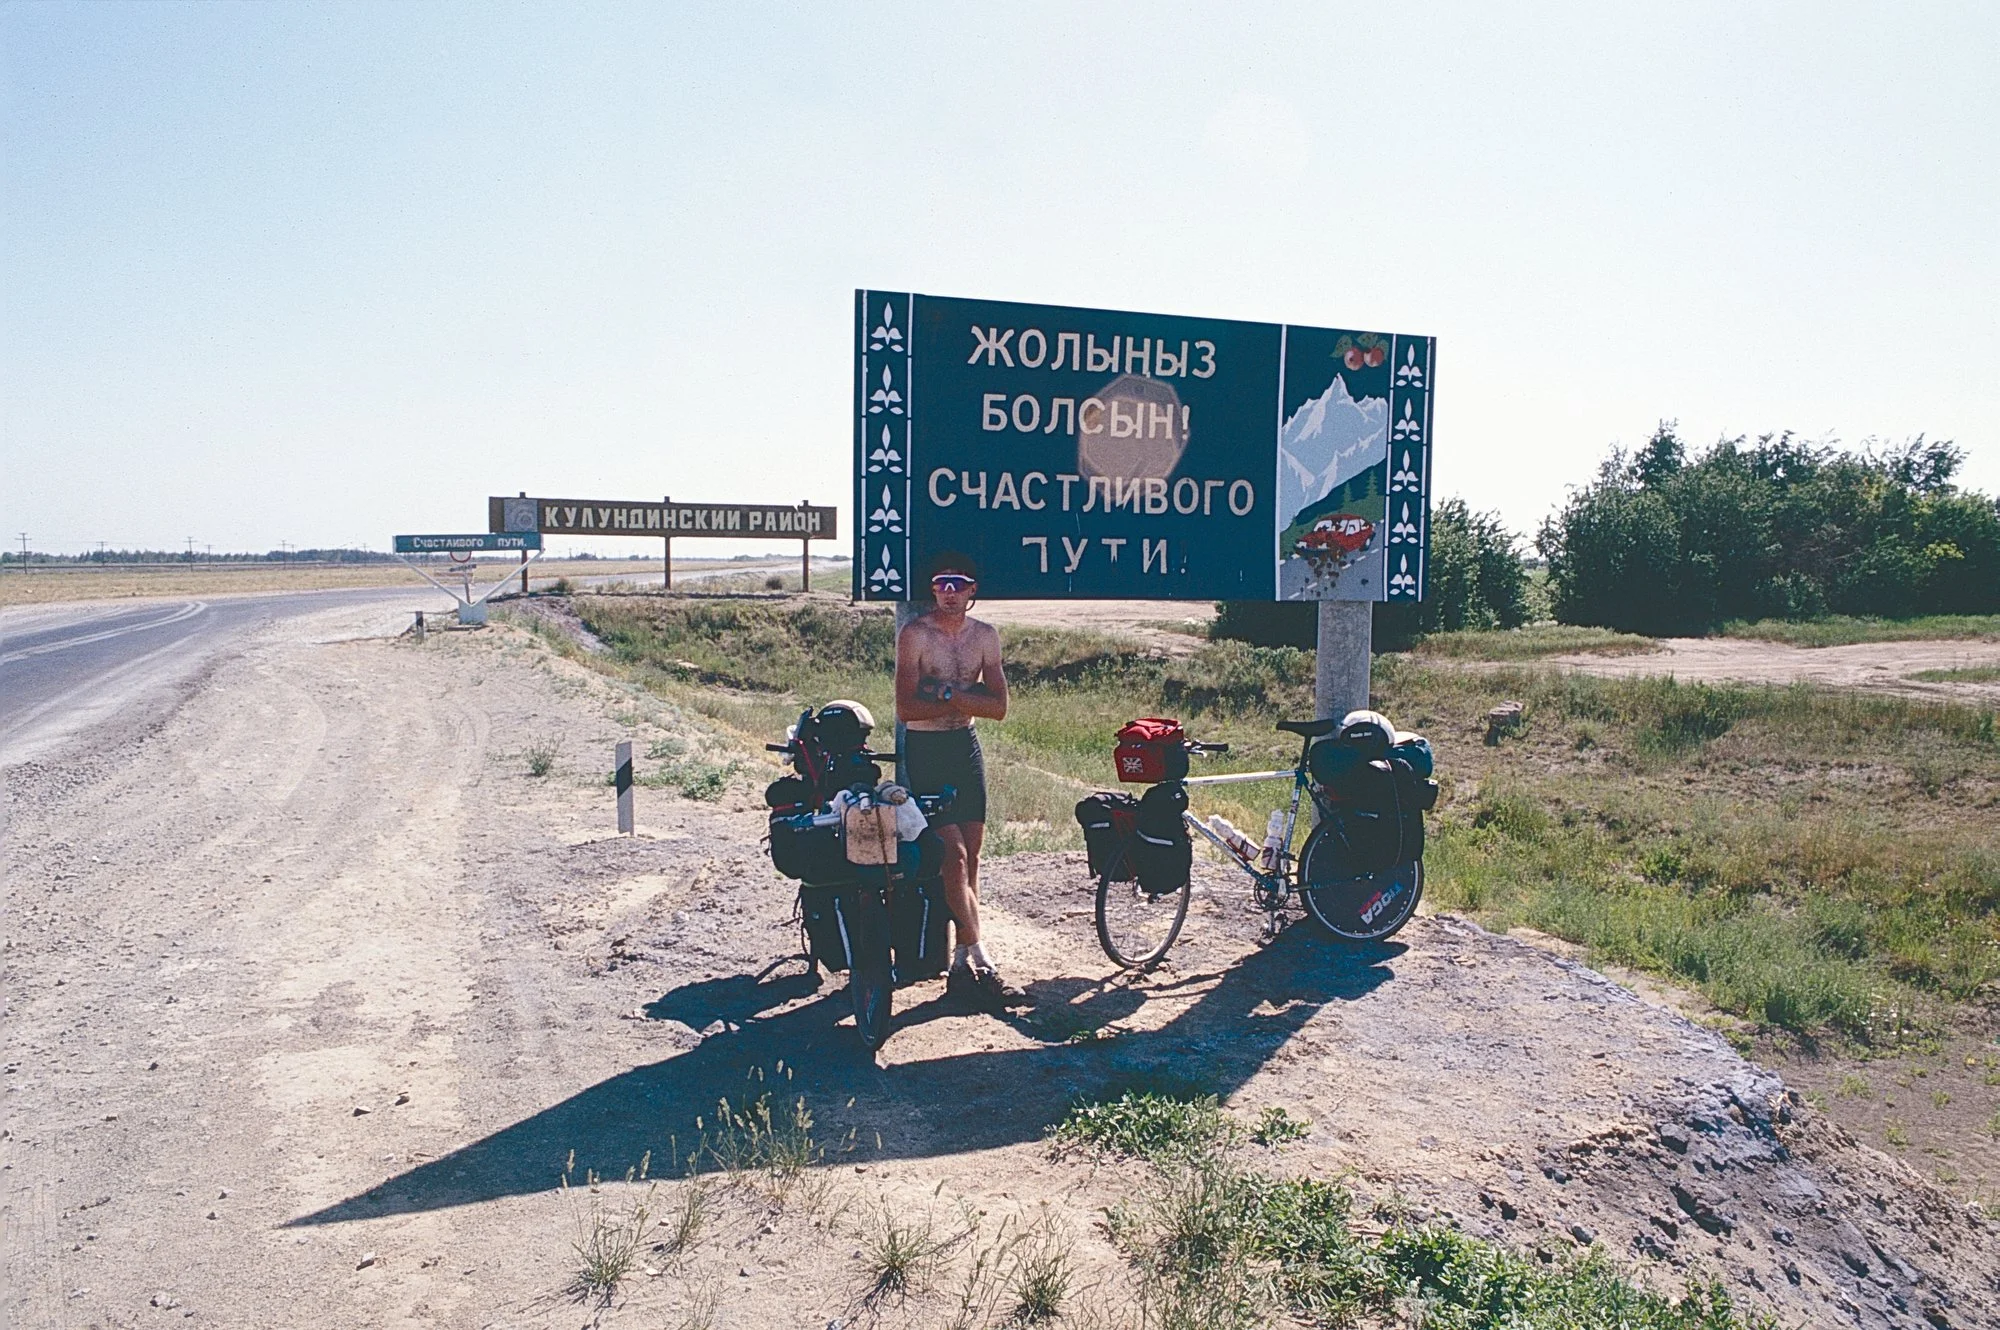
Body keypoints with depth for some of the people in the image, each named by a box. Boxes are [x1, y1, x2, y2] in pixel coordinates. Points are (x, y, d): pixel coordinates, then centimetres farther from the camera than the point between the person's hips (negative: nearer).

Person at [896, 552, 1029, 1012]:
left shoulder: (984, 636, 7)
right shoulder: (914, 634, -8)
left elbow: (999, 707, -1)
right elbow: (906, 709, -17)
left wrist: (951, 694, -16)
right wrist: (968, 700, -12)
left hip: (966, 746, 5)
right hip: (925, 749, -5)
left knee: (970, 858, 4)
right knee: (953, 856, -12)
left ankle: (962, 964, 12)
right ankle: (981, 962, -11)